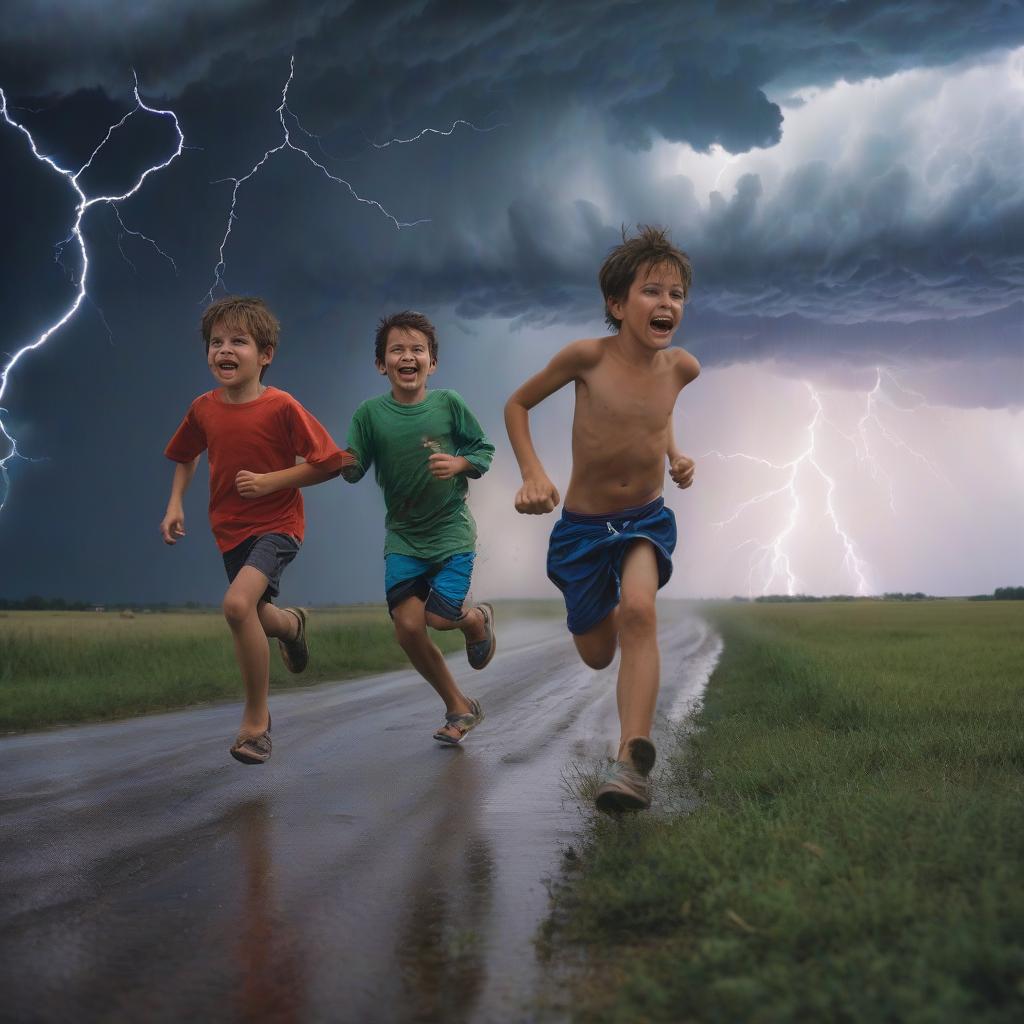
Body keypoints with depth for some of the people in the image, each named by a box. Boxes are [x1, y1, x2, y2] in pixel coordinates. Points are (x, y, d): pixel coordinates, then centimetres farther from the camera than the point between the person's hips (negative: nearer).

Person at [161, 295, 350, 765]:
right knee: (256, 618, 21)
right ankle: (291, 623, 61)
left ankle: (256, 718, -12)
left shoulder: (281, 407, -17)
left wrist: (271, 480, -20)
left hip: (276, 524, -6)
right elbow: (186, 457, 18)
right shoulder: (203, 409, -2)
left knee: (237, 603, -29)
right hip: (230, 528, 6)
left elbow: (329, 463, -14)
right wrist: (175, 504, 3)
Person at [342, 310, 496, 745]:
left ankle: (478, 619, 25)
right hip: (402, 535, 2)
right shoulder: (370, 413, -5)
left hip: (450, 528, -2)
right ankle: (459, 708, 15)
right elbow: (354, 469, -7)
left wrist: (459, 464, -17)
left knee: (441, 615, -15)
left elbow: (484, 450, 3)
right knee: (408, 627, -6)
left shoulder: (448, 404, -7)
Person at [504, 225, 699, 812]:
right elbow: (518, 405, -3)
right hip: (583, 522, -1)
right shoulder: (588, 356, -17)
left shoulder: (681, 367, -7)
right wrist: (534, 475, -16)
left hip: (647, 517, 1)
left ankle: (633, 760, -31)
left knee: (638, 609, -30)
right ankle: (606, 613, 52)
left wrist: (675, 454, 2)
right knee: (597, 655, 12)